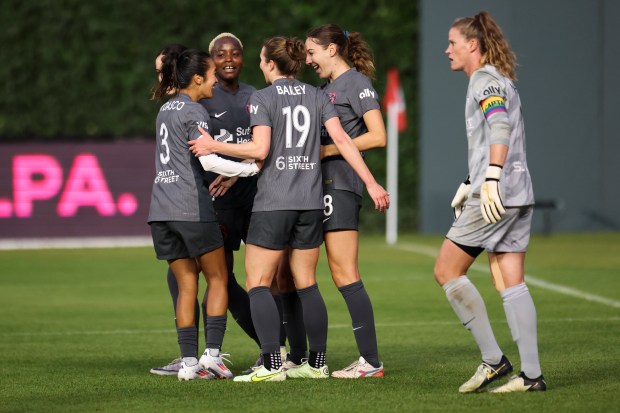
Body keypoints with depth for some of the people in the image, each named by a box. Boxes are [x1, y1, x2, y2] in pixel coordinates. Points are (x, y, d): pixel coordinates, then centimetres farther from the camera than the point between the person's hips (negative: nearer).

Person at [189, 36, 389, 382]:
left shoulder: (262, 99, -5)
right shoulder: (317, 97, 8)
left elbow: (260, 149, -16)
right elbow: (342, 140, 0)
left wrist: (214, 146, -7)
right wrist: (372, 183, 0)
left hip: (273, 202, -5)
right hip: (311, 201, 5)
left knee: (258, 284, -1)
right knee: (307, 284, 12)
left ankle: (272, 365, -11)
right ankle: (318, 363, 11)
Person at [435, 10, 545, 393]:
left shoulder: (486, 80, -7)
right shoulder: (499, 81, 23)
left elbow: (499, 128, -24)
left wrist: (491, 179, -35)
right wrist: (470, 184, 35)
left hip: (496, 195, -9)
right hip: (517, 195, 9)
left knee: (447, 271, -2)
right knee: (511, 284, 5)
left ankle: (493, 359, -4)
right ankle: (531, 374, -1)